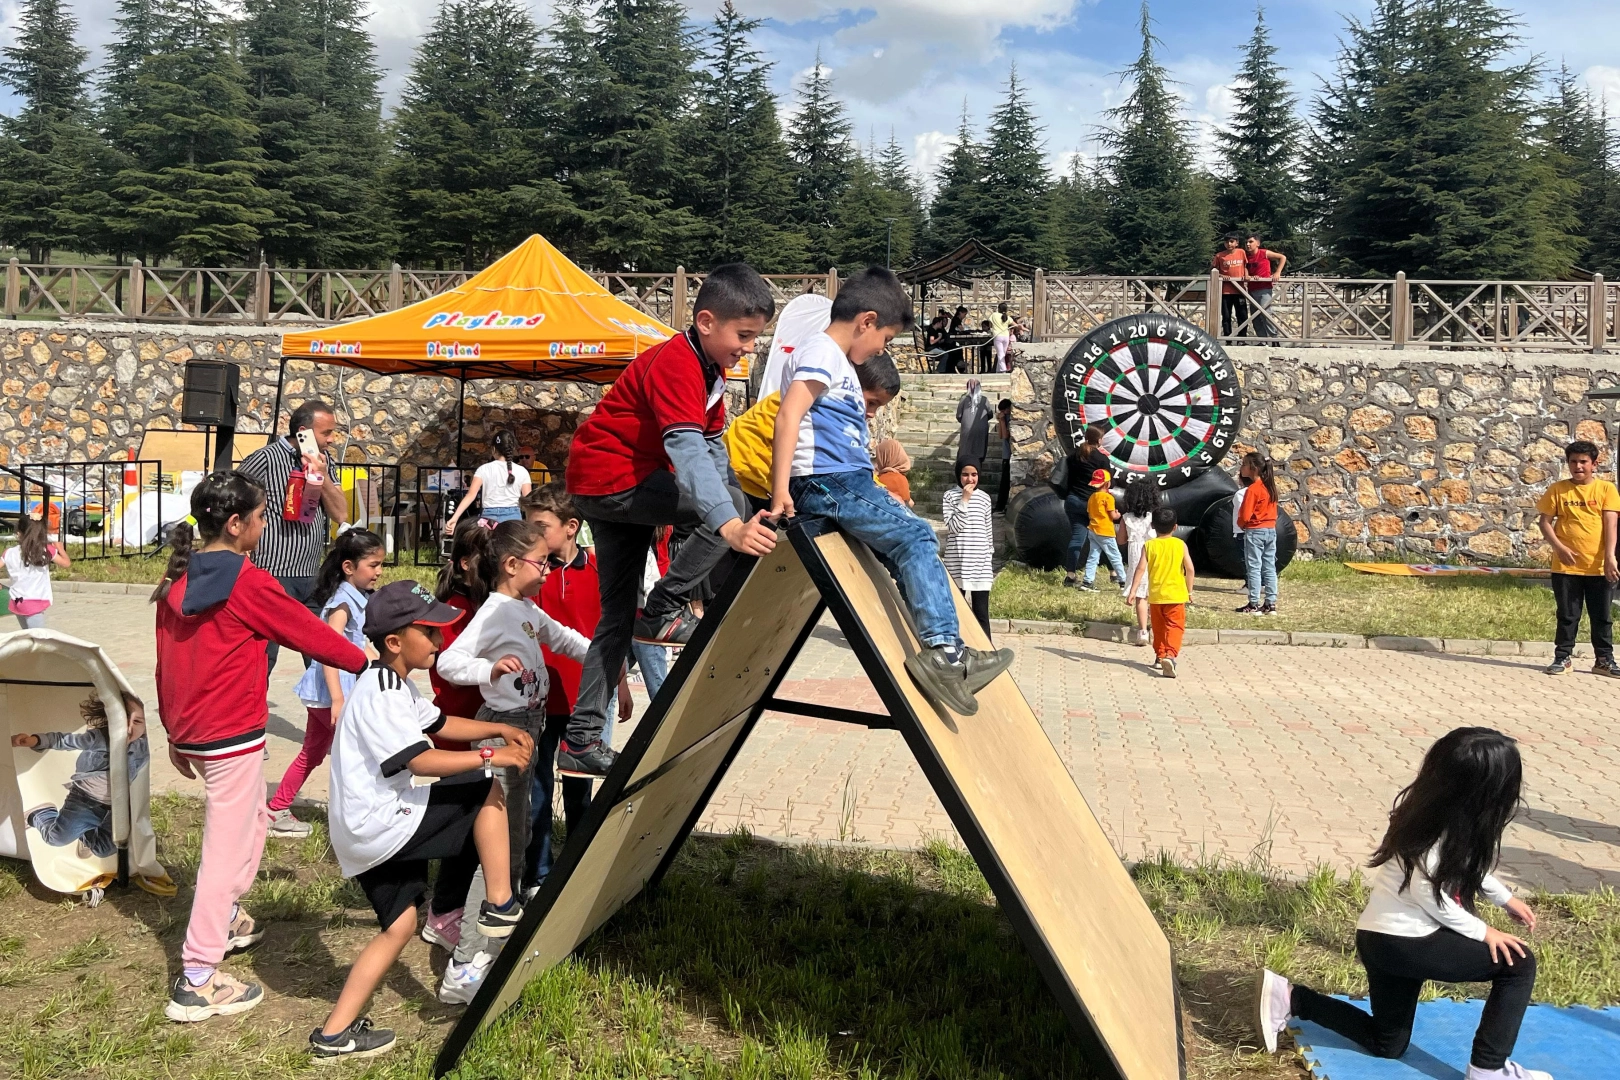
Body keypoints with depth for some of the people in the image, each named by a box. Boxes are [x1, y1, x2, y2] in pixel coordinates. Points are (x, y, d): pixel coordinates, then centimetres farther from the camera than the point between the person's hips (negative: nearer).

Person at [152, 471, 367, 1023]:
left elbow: (167, 661, 13)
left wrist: (176, 731, 22)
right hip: (232, 735, -9)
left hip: (190, 729, 9)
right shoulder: (247, 582, -15)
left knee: (253, 817, 27)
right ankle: (197, 982, 0)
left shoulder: (178, 579, 7)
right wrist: (367, 662, 6)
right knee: (226, 849, -3)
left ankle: (226, 919, 37)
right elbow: (309, 631, -8)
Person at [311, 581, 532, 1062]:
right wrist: (491, 756, -21)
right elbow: (422, 760, -25)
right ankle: (500, 908, -2)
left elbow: (440, 723, 24)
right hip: (380, 825, -10)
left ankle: (335, 1032, 16)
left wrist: (499, 729, 12)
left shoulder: (394, 685, 15)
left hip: (364, 831, 10)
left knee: (399, 924, 15)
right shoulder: (382, 695, -19)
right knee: (488, 793, -7)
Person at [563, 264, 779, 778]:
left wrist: (728, 513, 3)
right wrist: (728, 523, -49)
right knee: (737, 503, -22)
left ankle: (580, 740, 14)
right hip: (609, 478, -10)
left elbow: (713, 445, 13)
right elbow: (688, 451, -38)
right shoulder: (676, 365, -24)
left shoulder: (710, 368, 9)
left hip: (623, 485, 10)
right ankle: (663, 611, -13)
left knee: (617, 615, 10)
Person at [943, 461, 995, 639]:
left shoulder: (984, 498, 9)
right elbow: (952, 527, -12)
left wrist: (990, 560, 13)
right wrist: (964, 500, -14)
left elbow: (988, 532, 14)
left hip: (981, 565, 2)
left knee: (981, 613, 1)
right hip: (957, 564, -2)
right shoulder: (950, 496, -1)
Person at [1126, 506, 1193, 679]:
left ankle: (1160, 655, 29)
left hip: (1156, 595, 2)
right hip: (1176, 595, -2)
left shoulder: (1149, 545, -2)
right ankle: (1170, 655, -25)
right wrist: (1190, 590, 7)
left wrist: (1132, 590, -9)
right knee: (1174, 627, -4)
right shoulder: (1180, 545, -2)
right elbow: (1189, 569, -5)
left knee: (1159, 627, 18)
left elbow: (1141, 569, -10)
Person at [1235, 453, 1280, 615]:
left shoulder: (1252, 489, -16)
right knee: (1270, 568, 9)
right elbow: (1272, 510, 13)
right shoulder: (1270, 486, 7)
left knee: (1254, 568, -1)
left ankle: (1254, 604, 0)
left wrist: (1241, 524, 2)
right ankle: (1270, 603, 11)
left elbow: (1245, 516, -18)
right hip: (1271, 530, 8)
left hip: (1254, 531, -7)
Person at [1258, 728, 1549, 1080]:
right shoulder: (1437, 836, -24)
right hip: (1400, 941, -10)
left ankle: (1290, 998, 12)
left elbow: (1463, 867, 19)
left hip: (1384, 937, 10)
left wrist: (1505, 898, 20)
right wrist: (1482, 931, -8)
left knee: (1387, 1044, 22)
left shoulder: (1435, 809, 3)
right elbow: (1431, 897, -19)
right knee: (1519, 963, -5)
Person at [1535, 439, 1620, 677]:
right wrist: (1558, 547, -13)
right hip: (1566, 566, 0)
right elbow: (1545, 522, 2)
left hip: (1599, 566, 0)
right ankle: (1563, 657, 16)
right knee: (1567, 615, 7)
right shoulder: (1558, 490, 2)